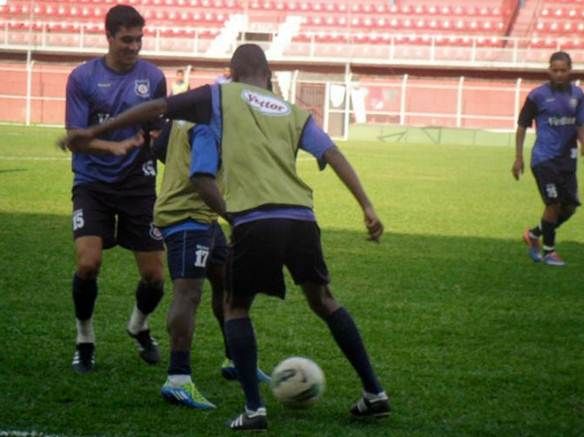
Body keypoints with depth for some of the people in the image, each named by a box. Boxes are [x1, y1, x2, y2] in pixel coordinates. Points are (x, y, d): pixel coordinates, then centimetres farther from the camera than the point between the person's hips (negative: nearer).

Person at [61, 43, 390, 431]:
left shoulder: (222, 96, 14)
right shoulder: (295, 113, 22)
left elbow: (157, 108, 12)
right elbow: (334, 155, 11)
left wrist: (95, 133, 18)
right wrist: (368, 207, 8)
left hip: (254, 223, -3)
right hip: (301, 221, 3)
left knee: (236, 309, 17)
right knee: (324, 302, 23)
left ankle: (254, 410, 5)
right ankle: (375, 395, 23)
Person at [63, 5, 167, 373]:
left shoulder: (153, 77, 0)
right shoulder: (83, 77, -4)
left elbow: (160, 133, 9)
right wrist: (117, 146, -24)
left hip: (138, 185, 2)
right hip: (93, 184, -2)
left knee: (155, 276, 0)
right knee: (88, 263, -20)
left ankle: (140, 328, 34)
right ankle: (85, 341, 4)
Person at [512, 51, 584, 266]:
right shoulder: (538, 95, -7)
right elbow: (522, 126, 0)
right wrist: (518, 158, -3)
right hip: (544, 158, -5)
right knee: (553, 204, -10)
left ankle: (533, 235, 27)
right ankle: (549, 251, 9)